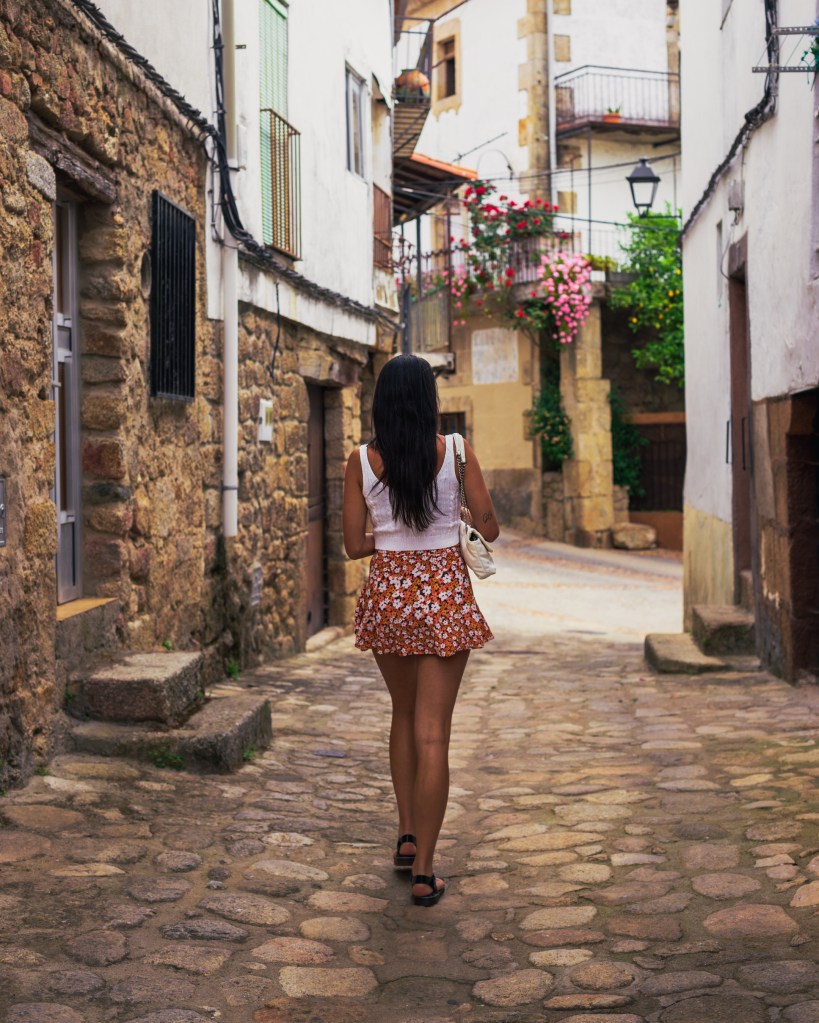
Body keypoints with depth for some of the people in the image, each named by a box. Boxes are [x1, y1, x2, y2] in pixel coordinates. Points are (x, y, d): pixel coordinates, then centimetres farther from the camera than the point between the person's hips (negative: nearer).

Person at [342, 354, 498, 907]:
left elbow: (355, 545, 0)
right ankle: (424, 870, 2)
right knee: (433, 731, 0)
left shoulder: (362, 461, -4)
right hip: (445, 593, -2)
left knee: (405, 715, 24)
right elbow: (489, 528, -3)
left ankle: (407, 834, 27)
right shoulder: (455, 451, -8)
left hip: (387, 593, 2)